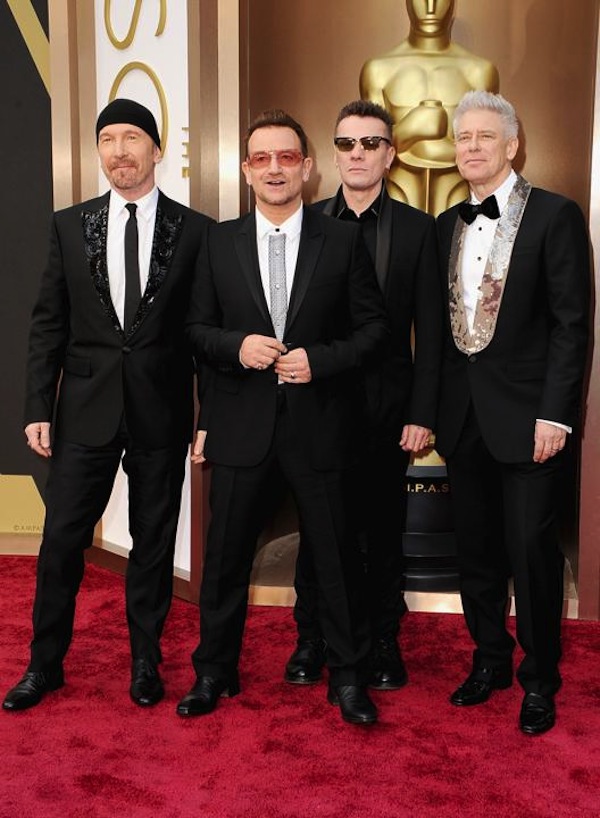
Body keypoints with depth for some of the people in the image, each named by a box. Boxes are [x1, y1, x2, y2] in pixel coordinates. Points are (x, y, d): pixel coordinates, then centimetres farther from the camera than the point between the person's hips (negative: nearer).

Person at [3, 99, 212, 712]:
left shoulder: (195, 231, 0)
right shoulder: (69, 226, 5)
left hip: (161, 413, -1)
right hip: (86, 408, 2)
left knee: (154, 541, 10)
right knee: (62, 538, 6)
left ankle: (146, 663, 28)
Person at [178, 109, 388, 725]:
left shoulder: (343, 240, 1)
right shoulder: (220, 241, 6)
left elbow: (373, 327, 2)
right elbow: (198, 328, 8)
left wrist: (320, 359, -14)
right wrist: (237, 345, -12)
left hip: (320, 424, -1)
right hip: (242, 425, 2)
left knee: (336, 554, 9)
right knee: (226, 554, 11)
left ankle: (347, 675, 28)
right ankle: (215, 670, 31)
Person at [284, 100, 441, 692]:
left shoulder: (416, 228, 1)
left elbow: (429, 330, -1)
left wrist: (422, 414, -7)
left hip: (387, 405, 0)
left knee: (384, 527, 10)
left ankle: (383, 642, 25)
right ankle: (311, 639, 25)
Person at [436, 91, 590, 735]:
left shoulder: (555, 216, -5)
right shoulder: (446, 225, 11)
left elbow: (570, 324, -9)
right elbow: (439, 321, 13)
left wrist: (553, 413, -15)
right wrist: (431, 404, 7)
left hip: (527, 414, -5)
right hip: (463, 415, 5)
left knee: (531, 550, 2)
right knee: (476, 549, 13)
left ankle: (539, 680, 20)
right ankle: (490, 659, 31)